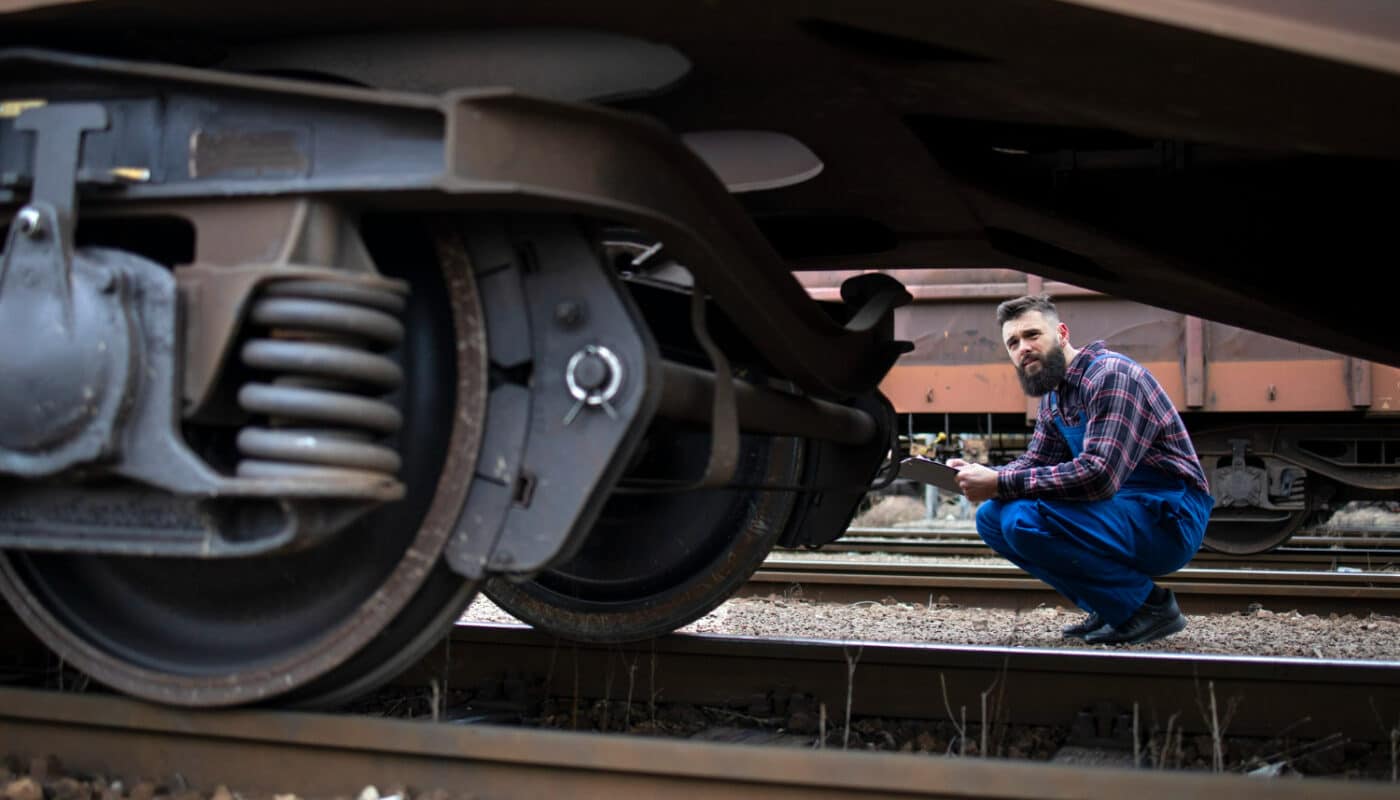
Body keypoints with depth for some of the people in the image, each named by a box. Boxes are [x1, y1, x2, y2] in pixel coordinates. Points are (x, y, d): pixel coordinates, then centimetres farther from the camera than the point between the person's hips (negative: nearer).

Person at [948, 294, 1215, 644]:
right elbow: (1034, 462, 15)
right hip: (1121, 510, 10)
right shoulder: (1054, 397, 13)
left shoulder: (1111, 375, -18)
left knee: (1023, 519, -28)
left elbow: (1098, 475, -29)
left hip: (1169, 517, -10)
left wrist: (1000, 484, -26)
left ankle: (1147, 605, -10)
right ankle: (1108, 608, 7)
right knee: (992, 517, 2)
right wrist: (982, 476, -7)